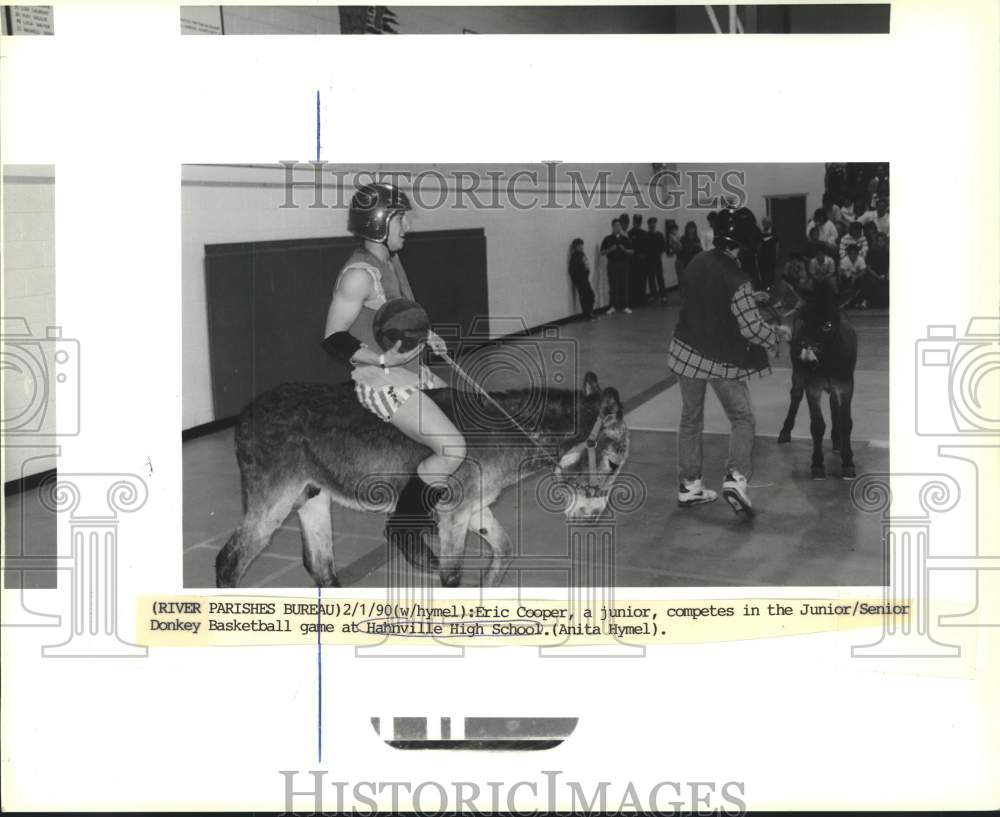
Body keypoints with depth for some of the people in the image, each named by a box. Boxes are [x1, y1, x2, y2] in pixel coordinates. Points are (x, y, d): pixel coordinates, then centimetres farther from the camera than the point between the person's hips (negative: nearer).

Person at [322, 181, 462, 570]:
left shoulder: (391, 261, 9)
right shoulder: (359, 274, -19)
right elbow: (334, 338, -19)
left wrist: (425, 336, 10)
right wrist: (384, 359, -26)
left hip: (411, 370, 10)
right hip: (382, 381, -10)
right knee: (452, 448, -19)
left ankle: (425, 507, 23)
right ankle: (403, 524, -2)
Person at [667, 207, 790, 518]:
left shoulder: (697, 263, -3)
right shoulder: (737, 281, -22)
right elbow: (752, 329, -20)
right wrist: (779, 333, -1)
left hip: (687, 351, 5)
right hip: (722, 360, -5)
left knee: (691, 419, 16)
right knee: (742, 419, 8)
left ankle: (689, 486, 21)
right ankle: (736, 477, -11)